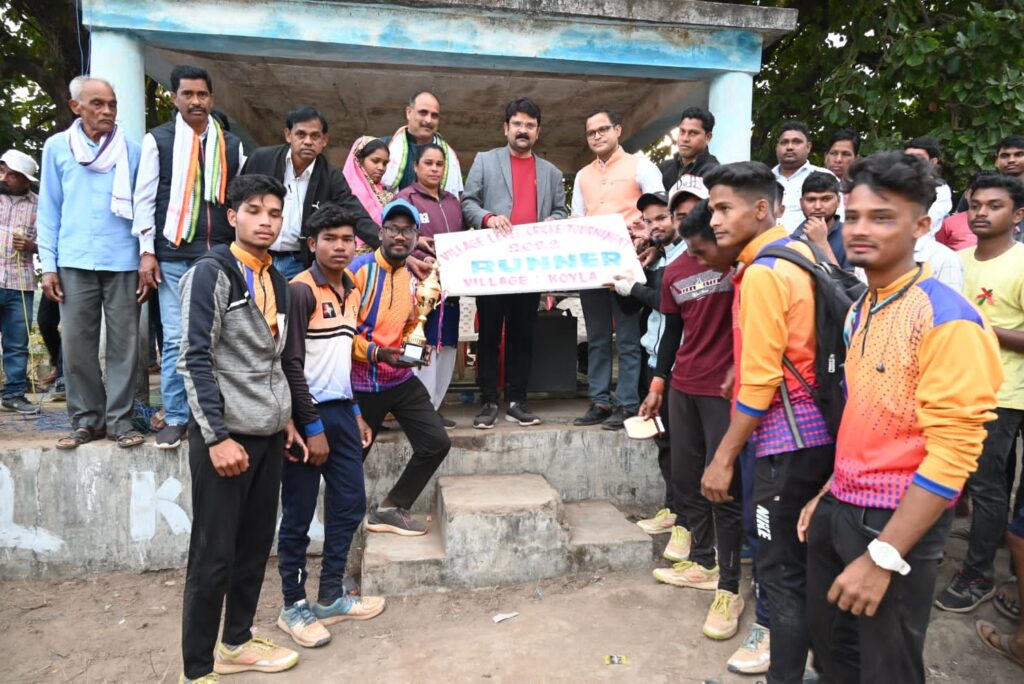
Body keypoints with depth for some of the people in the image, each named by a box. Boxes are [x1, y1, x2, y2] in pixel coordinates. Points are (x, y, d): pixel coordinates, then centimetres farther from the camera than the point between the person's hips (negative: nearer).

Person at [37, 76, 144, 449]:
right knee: (77, 345, 4)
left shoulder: (132, 150, 4)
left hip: (123, 262, -1)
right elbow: (49, 210, 9)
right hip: (75, 262, 1)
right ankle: (86, 418, 16)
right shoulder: (57, 147, 8)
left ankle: (120, 419, 10)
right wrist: (48, 264, 2)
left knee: (124, 344, 2)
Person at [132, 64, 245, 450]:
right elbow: (145, 198, 4)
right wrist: (147, 252, -3)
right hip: (174, 255, -2)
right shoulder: (158, 140, 6)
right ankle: (175, 418, 8)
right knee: (176, 338, -2)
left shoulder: (231, 145, 12)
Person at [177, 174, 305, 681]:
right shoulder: (211, 272, -10)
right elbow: (194, 360, -15)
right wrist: (217, 436, -19)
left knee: (255, 546, 15)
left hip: (267, 434, 7)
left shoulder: (276, 280, 12)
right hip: (224, 434, -7)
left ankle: (236, 642, 33)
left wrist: (286, 419, 14)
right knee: (214, 555, 2)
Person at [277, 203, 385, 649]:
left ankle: (330, 597, 28)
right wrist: (312, 426, -17)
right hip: (309, 414, -8)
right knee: (298, 515, 4)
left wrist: (354, 412, 14)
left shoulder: (352, 291, 12)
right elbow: (290, 363, -16)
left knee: (349, 506, 13)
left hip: (341, 411, 8)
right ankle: (293, 607, 20)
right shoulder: (300, 291, -12)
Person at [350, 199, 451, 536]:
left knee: (437, 443, 5)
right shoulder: (359, 269, -14)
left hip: (402, 378, 7)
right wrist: (377, 353, -26)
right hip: (363, 384, -6)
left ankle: (391, 508, 20)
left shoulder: (414, 275, 8)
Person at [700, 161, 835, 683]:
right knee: (809, 563, 19)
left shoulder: (762, 273, -16)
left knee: (781, 572, 2)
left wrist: (724, 457, -15)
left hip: (789, 440, -9)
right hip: (819, 431, 9)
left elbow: (761, 380, -19)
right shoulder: (800, 254, 10)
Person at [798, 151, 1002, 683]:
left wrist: (882, 557, -21)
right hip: (839, 510, 7)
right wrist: (827, 496, 13)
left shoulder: (948, 320, -18)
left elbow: (952, 454, -21)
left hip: (895, 523, -7)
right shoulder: (860, 310, 7)